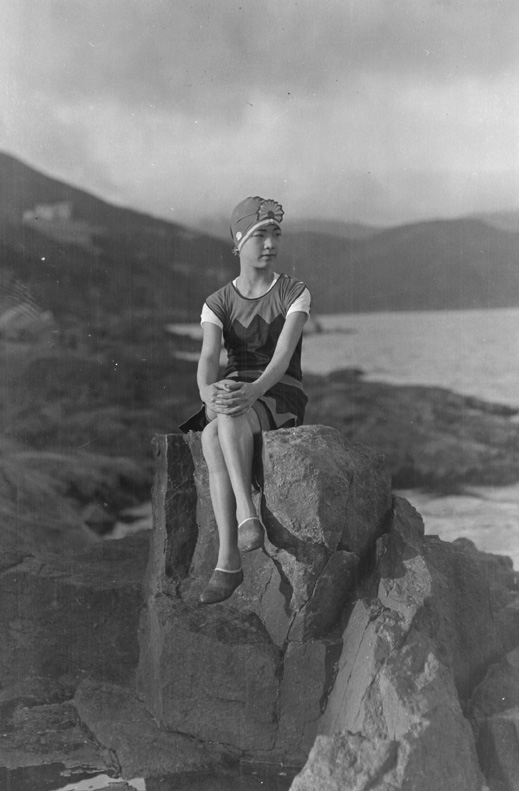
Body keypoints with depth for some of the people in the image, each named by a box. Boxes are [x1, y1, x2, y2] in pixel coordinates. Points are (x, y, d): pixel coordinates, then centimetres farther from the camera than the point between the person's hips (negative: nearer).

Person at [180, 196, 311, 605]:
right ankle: (229, 563, -38)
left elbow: (283, 353, -14)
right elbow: (208, 359, -10)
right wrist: (208, 391, -35)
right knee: (211, 438, -34)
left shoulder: (294, 293, 2)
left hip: (282, 395, -2)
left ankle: (239, 527, -40)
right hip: (236, 393, 3)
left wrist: (254, 390, -35)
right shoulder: (218, 304, 9)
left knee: (229, 419, -37)